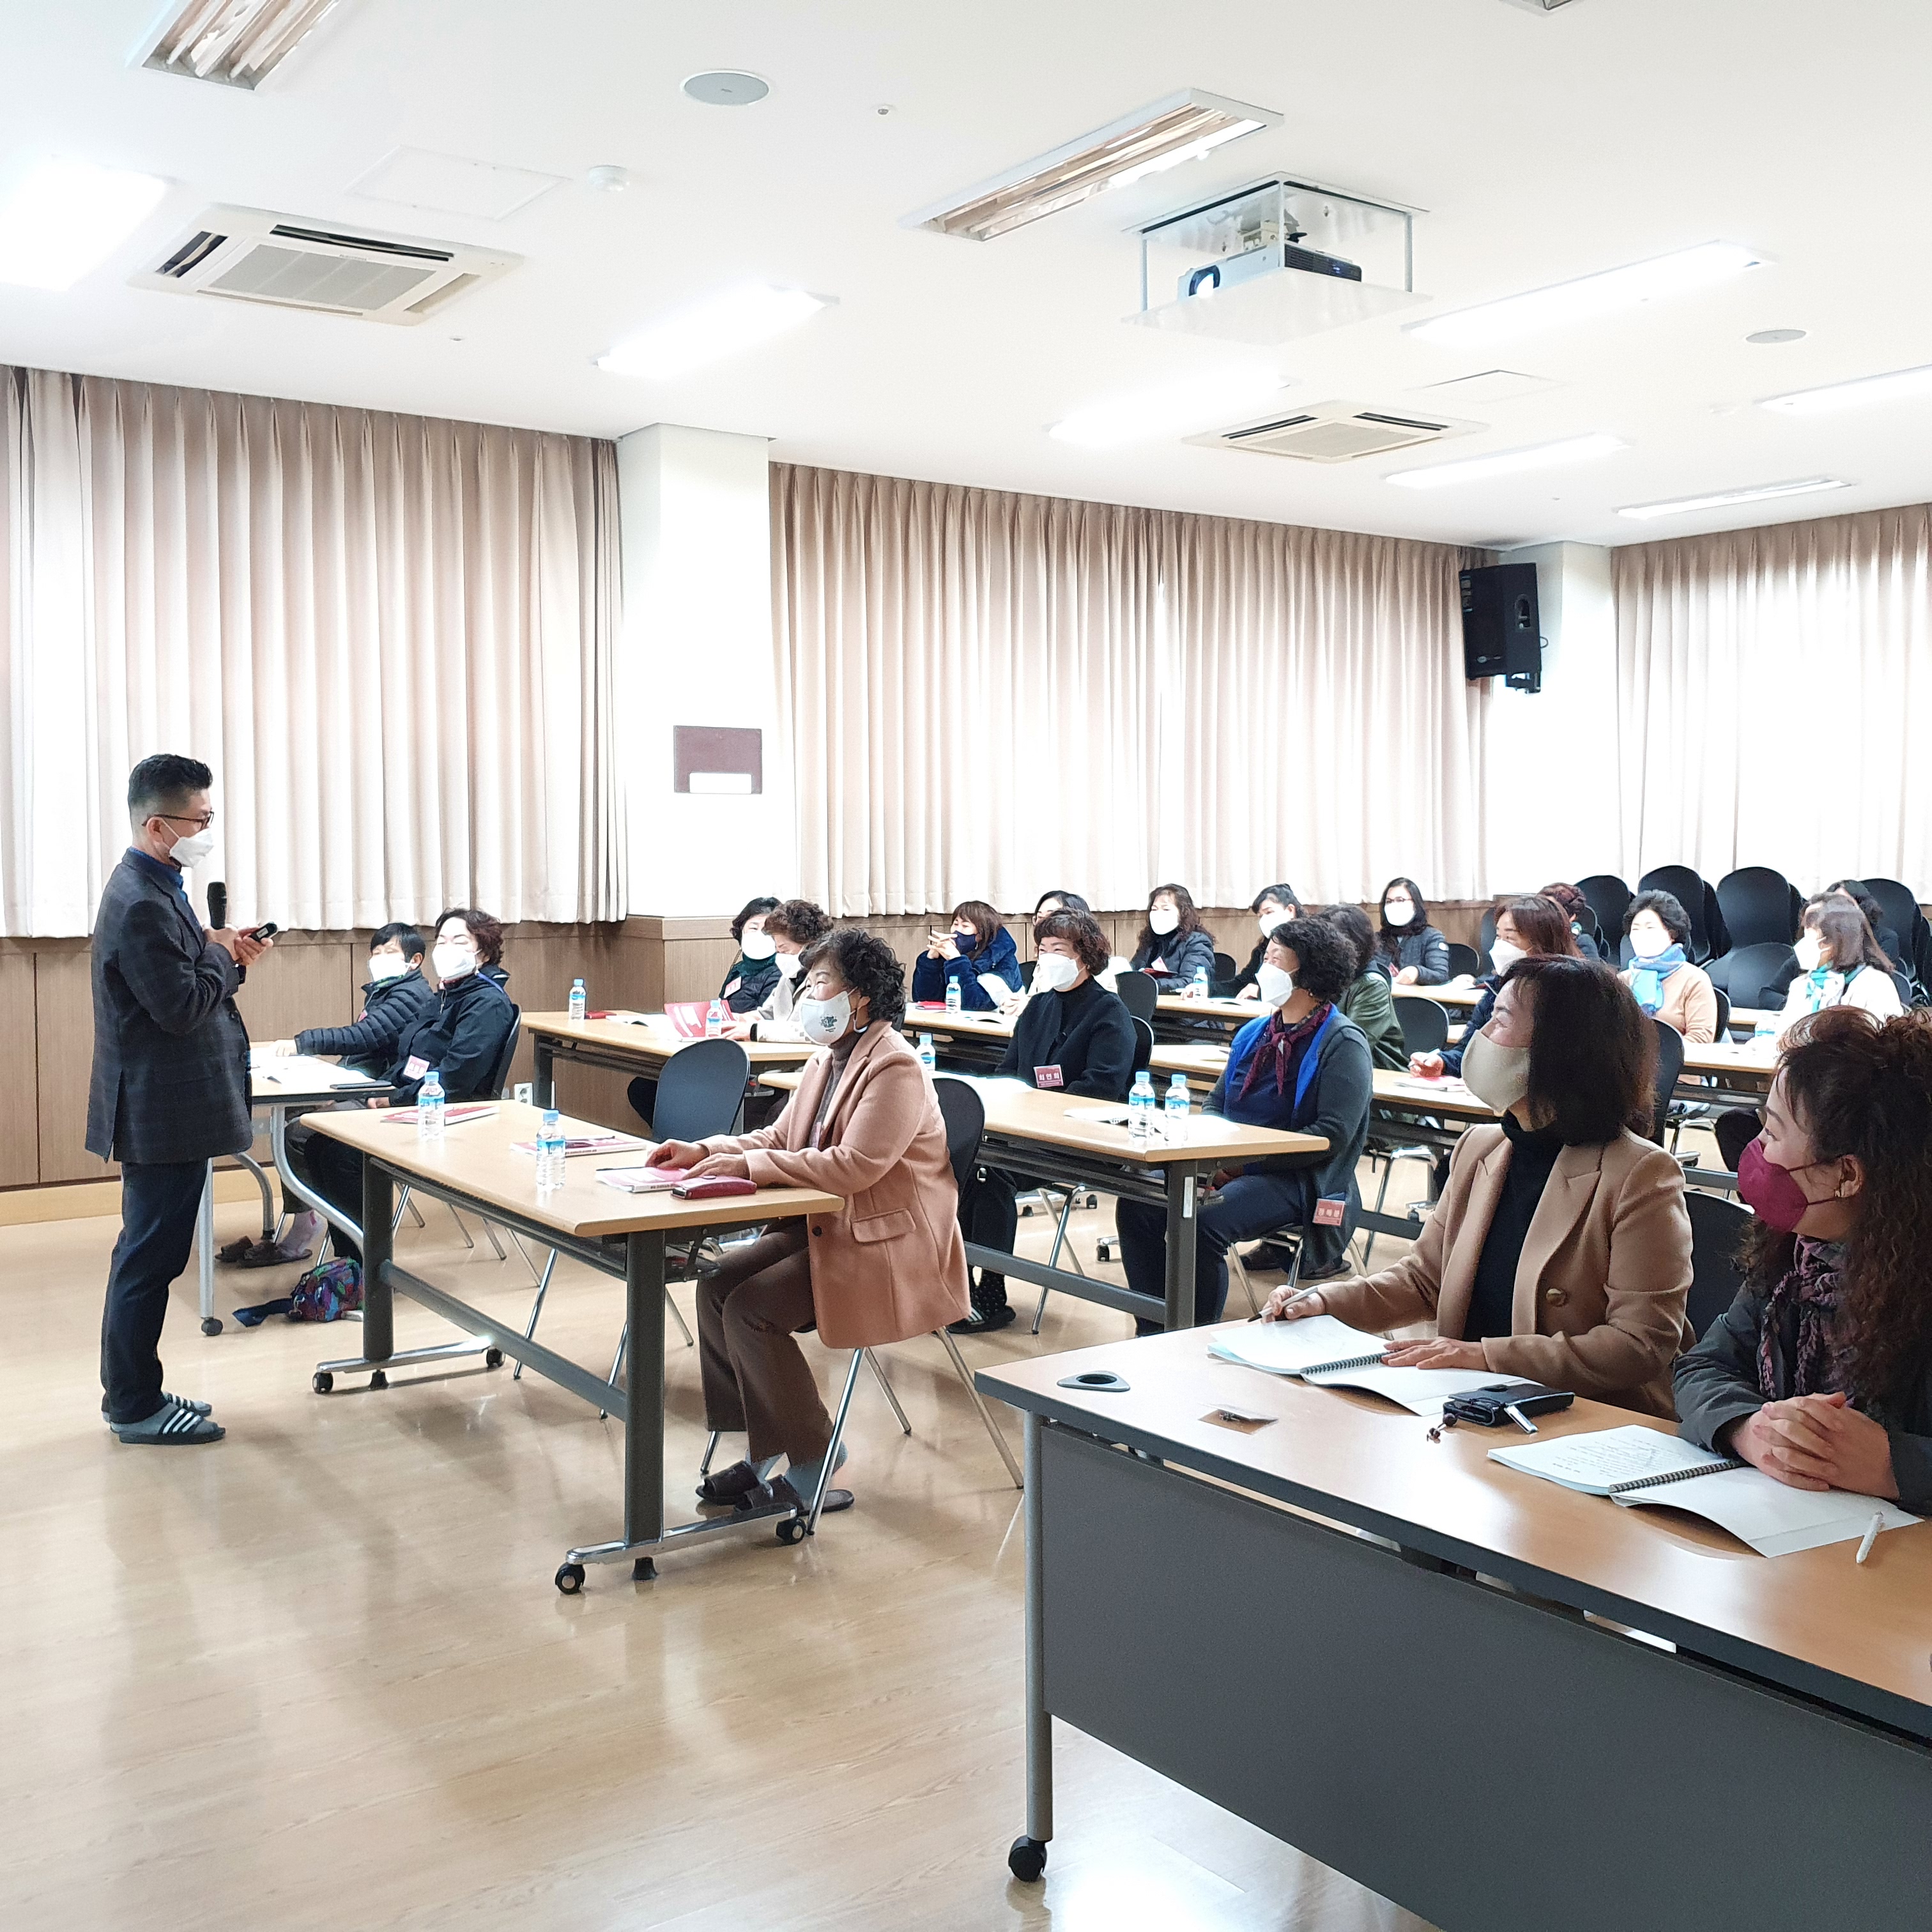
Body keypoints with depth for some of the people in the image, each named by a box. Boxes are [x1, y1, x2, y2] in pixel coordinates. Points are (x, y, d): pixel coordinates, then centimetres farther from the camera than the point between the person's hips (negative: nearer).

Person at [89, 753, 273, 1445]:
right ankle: (135, 1408, 10)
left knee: (147, 1256, 17)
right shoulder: (142, 904, -22)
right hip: (163, 1110, -11)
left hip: (161, 1108, 11)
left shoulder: (151, 887, 11)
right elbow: (183, 1008, -24)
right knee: (149, 1259, 0)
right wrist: (223, 954, -9)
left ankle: (133, 1394, 28)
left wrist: (225, 956, 2)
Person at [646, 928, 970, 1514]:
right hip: (821, 1226, 10)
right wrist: (703, 1152, 0)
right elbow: (778, 1137, 15)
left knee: (749, 1309, -19)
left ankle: (811, 1469, -3)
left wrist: (745, 1165, -25)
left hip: (886, 1246, -9)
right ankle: (760, 1451, 7)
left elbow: (853, 1166, -28)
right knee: (716, 1284, -3)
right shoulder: (829, 1058, 10)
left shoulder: (895, 1068, -19)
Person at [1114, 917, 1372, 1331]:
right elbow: (1215, 1103, 21)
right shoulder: (1255, 1032, 16)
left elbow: (1333, 1135, -16)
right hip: (1230, 1167, 7)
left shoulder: (1343, 1044, -7)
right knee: (1137, 1205, -15)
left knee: (1203, 1223, -32)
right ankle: (1154, 1336, -7)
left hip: (1297, 1180, -7)